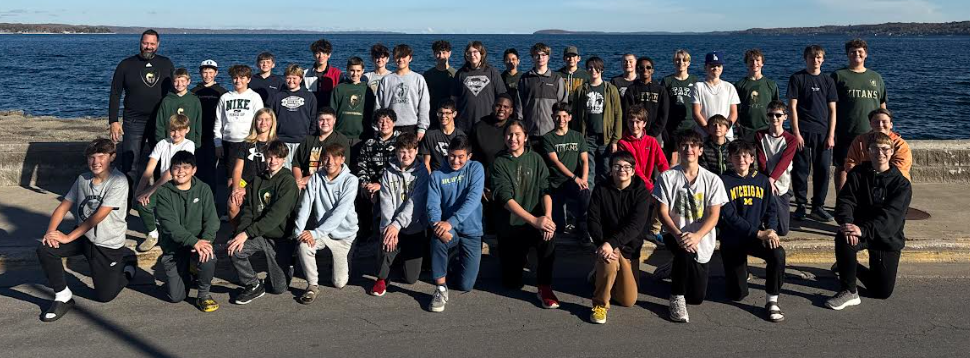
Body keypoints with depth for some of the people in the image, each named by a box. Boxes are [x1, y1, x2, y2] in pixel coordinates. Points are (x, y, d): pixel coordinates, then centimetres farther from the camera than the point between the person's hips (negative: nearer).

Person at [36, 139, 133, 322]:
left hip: (108, 244, -5)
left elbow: (98, 216, -22)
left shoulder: (118, 182, -19)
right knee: (45, 249, -19)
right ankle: (63, 296, -2)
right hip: (83, 236, 5)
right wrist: (50, 232, -17)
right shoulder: (83, 179, 1)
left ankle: (126, 271, 32)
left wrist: (68, 237, -22)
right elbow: (63, 207, 0)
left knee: (104, 296, -1)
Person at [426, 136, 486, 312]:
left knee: (465, 285, -2)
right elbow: (432, 206, -10)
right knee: (437, 238, -37)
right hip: (447, 227, 0)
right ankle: (441, 289, -20)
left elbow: (473, 199, -20)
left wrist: (451, 222, -32)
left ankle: (457, 264, 35)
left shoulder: (476, 168, -7)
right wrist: (438, 224, -33)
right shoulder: (437, 175, -2)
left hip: (471, 231, 0)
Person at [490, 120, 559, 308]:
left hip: (536, 223, 1)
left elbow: (545, 190, -4)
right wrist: (534, 220, -27)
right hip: (510, 226, 0)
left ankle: (545, 287, -22)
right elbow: (506, 198, -16)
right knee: (512, 283, 3)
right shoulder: (499, 163, -4)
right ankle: (518, 256, 37)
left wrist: (547, 217, -24)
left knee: (549, 234, -36)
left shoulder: (536, 159, 4)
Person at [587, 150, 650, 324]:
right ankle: (600, 304, -13)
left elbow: (636, 225, -21)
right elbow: (593, 220, -11)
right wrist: (602, 244, -28)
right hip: (606, 243, -1)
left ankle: (603, 276, 33)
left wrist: (612, 243, -34)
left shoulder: (641, 192, -11)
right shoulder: (601, 189, -7)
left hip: (629, 247, 1)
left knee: (629, 301, 2)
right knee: (610, 263, -38)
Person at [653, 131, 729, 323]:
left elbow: (714, 215, -7)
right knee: (685, 250, -38)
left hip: (702, 241, 2)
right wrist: (678, 234, -24)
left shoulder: (713, 180, -1)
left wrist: (697, 236, -25)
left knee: (697, 297, -1)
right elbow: (663, 212, -7)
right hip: (674, 234, -2)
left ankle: (679, 269, 34)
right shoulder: (667, 177, -3)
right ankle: (676, 297, -15)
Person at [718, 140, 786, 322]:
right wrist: (759, 233, -23)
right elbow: (729, 215, -17)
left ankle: (772, 301, -13)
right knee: (737, 294, 1)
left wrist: (770, 231, -17)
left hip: (756, 237, 2)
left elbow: (771, 209, 4)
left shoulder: (762, 180, 4)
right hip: (732, 240, -2)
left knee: (778, 254, -31)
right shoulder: (724, 181, -9)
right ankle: (741, 270, 37)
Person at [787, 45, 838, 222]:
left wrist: (831, 135, 0)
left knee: (823, 171, 3)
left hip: (823, 133, 3)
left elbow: (832, 110, 9)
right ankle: (800, 206, 10)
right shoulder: (797, 78, 2)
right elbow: (792, 106, -3)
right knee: (801, 170, 0)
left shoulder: (828, 81, 11)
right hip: (802, 132, -3)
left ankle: (818, 207, 13)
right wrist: (796, 132, -10)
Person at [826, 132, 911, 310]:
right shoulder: (857, 174, 0)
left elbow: (891, 216, -20)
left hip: (888, 237, 0)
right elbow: (845, 201, -10)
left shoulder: (902, 184, -7)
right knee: (843, 238, -37)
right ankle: (849, 292, -21)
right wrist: (847, 223, -33)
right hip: (860, 230, 0)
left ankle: (851, 268, 31)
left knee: (883, 292, 0)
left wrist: (864, 230, -36)